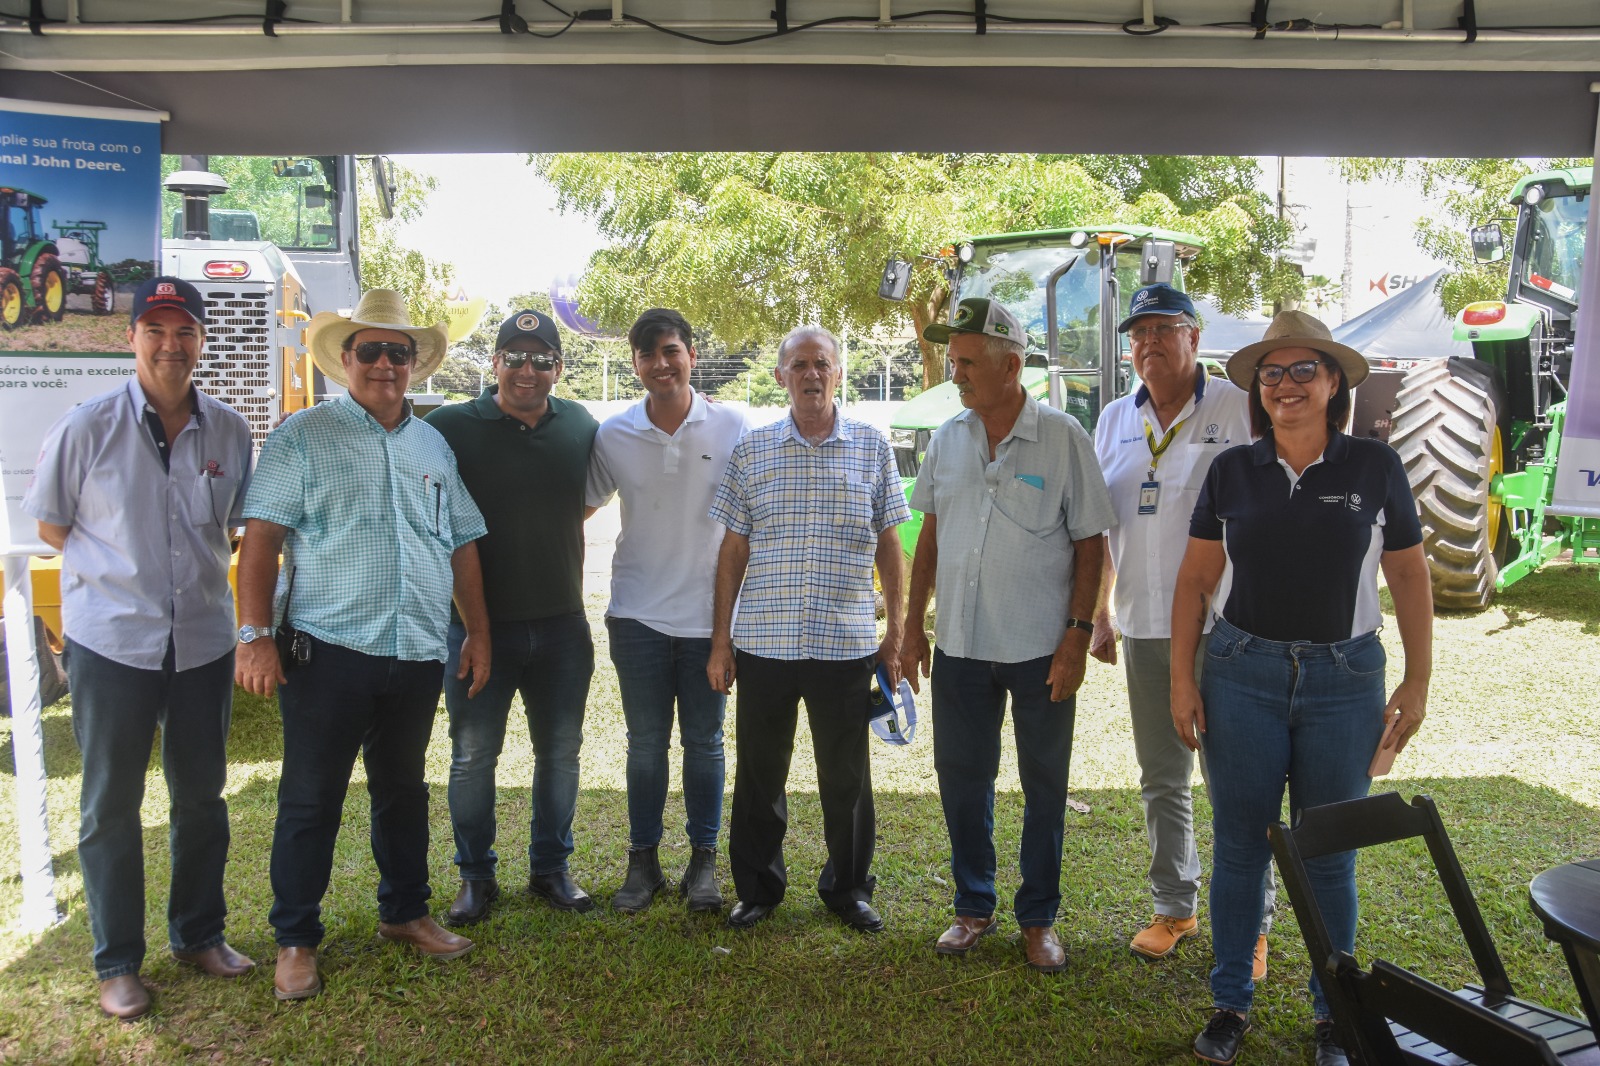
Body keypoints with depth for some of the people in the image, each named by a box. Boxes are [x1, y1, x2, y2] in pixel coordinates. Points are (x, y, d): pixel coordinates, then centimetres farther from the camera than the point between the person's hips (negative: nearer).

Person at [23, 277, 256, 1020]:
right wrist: (121, 569, -3)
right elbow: (51, 525, 2)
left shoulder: (229, 430, 0)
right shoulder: (87, 427, -8)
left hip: (203, 638, 3)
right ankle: (117, 963, 24)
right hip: (111, 642, -3)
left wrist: (189, 566, 3)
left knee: (202, 796, 14)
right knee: (110, 807, 9)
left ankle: (199, 934, 33)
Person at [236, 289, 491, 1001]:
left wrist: (477, 631, 12)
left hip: (418, 655, 5)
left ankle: (404, 912, 32)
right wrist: (255, 635, -14)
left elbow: (462, 546, 17)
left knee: (404, 789, 16)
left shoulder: (434, 447, 14)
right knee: (311, 800, 4)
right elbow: (261, 538, -6)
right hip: (329, 652, -4)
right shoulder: (301, 438, -1)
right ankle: (295, 941, 20)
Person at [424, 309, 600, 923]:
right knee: (473, 756, 7)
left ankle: (551, 868, 29)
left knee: (560, 752, 12)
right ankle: (476, 876, 25)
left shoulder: (581, 427, 3)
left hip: (562, 624, 3)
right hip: (479, 624, -3)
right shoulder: (451, 427, -7)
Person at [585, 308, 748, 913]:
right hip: (638, 615, 1)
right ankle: (643, 862, 24)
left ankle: (703, 860, 24)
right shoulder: (613, 436, -1)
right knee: (645, 743, 10)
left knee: (704, 742, 10)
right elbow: (578, 510, 10)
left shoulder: (731, 428, -4)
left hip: (709, 615, -1)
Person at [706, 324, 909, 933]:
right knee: (759, 774, 10)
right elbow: (732, 551, 6)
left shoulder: (872, 448, 4)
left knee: (847, 776, 10)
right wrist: (720, 640, 4)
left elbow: (888, 545, 8)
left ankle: (849, 888, 30)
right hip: (763, 641, 1)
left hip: (845, 644, 0)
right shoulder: (751, 451, 4)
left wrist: (895, 631, 5)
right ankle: (758, 888, 29)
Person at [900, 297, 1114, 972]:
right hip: (960, 644, 4)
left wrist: (1079, 632, -11)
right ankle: (973, 907, 30)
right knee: (961, 778, 11)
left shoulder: (1062, 437, -7)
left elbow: (1089, 542, -5)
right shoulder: (947, 439, 5)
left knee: (1044, 787, 9)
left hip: (1041, 647, -3)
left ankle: (1038, 918, 26)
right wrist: (913, 625, 8)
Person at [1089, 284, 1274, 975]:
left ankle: (1251, 925, 20)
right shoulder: (1115, 420, 11)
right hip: (1145, 630, 5)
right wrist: (1100, 618, 13)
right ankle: (1174, 908, 30)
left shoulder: (1241, 409, -5)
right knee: (1162, 781, 14)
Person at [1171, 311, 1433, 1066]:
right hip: (1242, 675, 1)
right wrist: (1182, 679, 0)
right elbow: (1194, 580, 4)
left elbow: (1409, 576, 6)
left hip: (1344, 678, -1)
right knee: (1239, 846, 8)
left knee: (1329, 854, 9)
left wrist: (1418, 680, 3)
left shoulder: (1375, 468, 0)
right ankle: (1230, 1002, 24)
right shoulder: (1232, 471, 2)